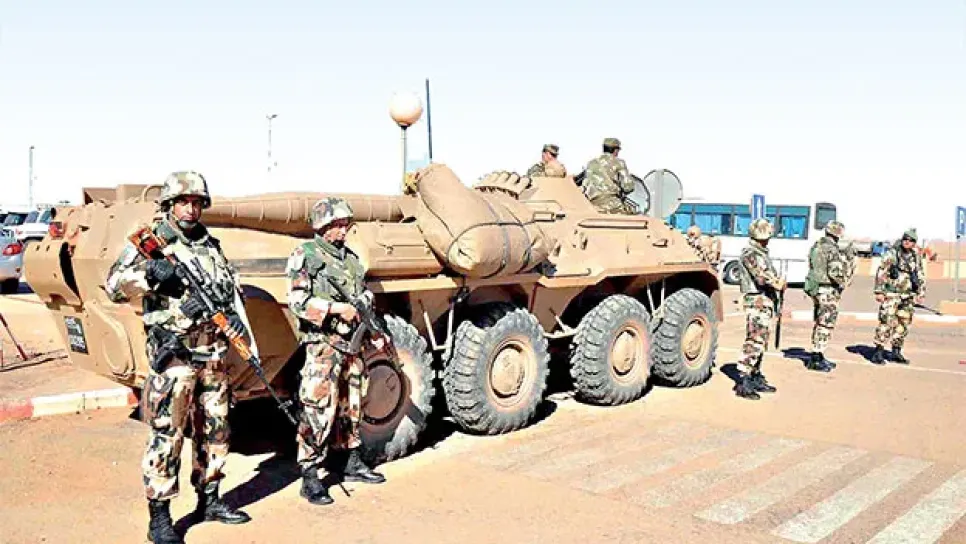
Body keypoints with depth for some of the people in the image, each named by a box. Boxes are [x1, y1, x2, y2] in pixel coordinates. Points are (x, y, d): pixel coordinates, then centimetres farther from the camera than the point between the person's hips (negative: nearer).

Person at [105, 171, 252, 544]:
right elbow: (115, 287, -8)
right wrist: (149, 274, -26)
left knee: (215, 430, 14)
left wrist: (236, 315, -1)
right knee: (167, 435, -5)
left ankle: (209, 501, 29)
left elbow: (232, 287, 19)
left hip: (214, 354, 6)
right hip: (174, 355, -6)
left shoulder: (211, 245, 13)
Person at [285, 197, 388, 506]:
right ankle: (310, 479, 0)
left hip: (352, 342, 7)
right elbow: (298, 302, -14)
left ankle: (353, 464, 29)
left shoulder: (351, 257, 15)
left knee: (351, 407, 16)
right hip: (323, 344, -7)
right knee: (319, 411, -7)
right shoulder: (305, 256, -5)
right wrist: (337, 308, -19)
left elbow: (365, 299, 22)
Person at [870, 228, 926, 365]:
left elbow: (921, 276, 17)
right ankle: (878, 353, -7)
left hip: (907, 297, 6)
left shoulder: (916, 257, 10)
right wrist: (879, 291, -13)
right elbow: (881, 273, -8)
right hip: (891, 295, -6)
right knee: (886, 323, -10)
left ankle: (896, 352, 19)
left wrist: (921, 293, 11)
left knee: (903, 325, 9)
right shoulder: (892, 253, -5)